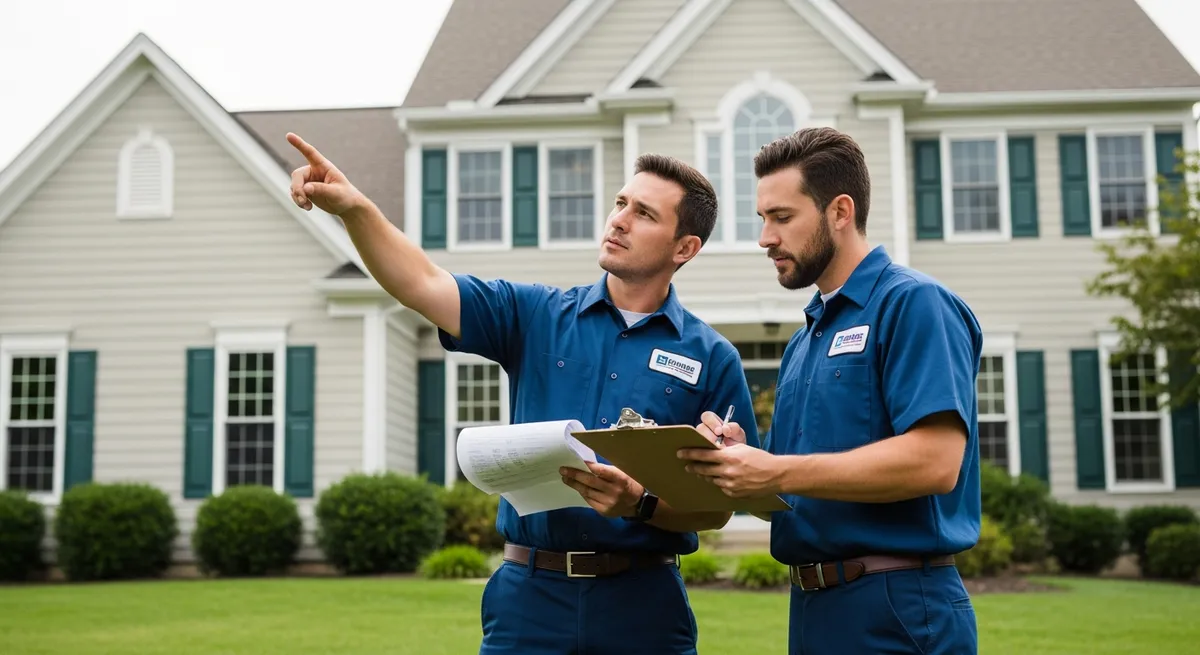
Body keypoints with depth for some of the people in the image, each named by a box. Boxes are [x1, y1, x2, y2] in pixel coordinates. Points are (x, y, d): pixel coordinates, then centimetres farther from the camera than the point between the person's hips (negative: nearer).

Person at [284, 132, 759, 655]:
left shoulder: (713, 360, 0)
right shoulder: (536, 316, 5)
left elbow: (718, 507, -1)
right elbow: (422, 285, -7)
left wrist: (641, 505, -20)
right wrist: (354, 207, -22)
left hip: (644, 609, -1)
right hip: (529, 598, 1)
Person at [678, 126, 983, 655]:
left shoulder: (913, 305, -10)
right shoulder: (803, 342, 16)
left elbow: (936, 461, -22)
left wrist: (776, 473, -22)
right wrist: (738, 460, -4)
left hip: (897, 612, -8)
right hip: (811, 608, 8)